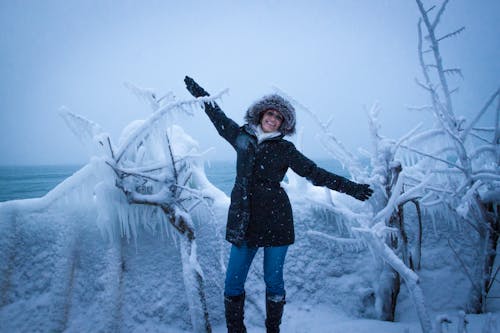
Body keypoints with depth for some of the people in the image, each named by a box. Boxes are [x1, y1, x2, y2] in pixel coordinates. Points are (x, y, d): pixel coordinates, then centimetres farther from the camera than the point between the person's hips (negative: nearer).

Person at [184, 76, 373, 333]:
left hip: (275, 220, -2)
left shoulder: (285, 149, 3)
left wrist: (352, 188, -1)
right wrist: (198, 92, 35)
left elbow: (316, 174, 3)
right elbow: (218, 116, 24)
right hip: (243, 221, 2)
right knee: (233, 283, 2)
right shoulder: (242, 137, 10)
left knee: (273, 281, 6)